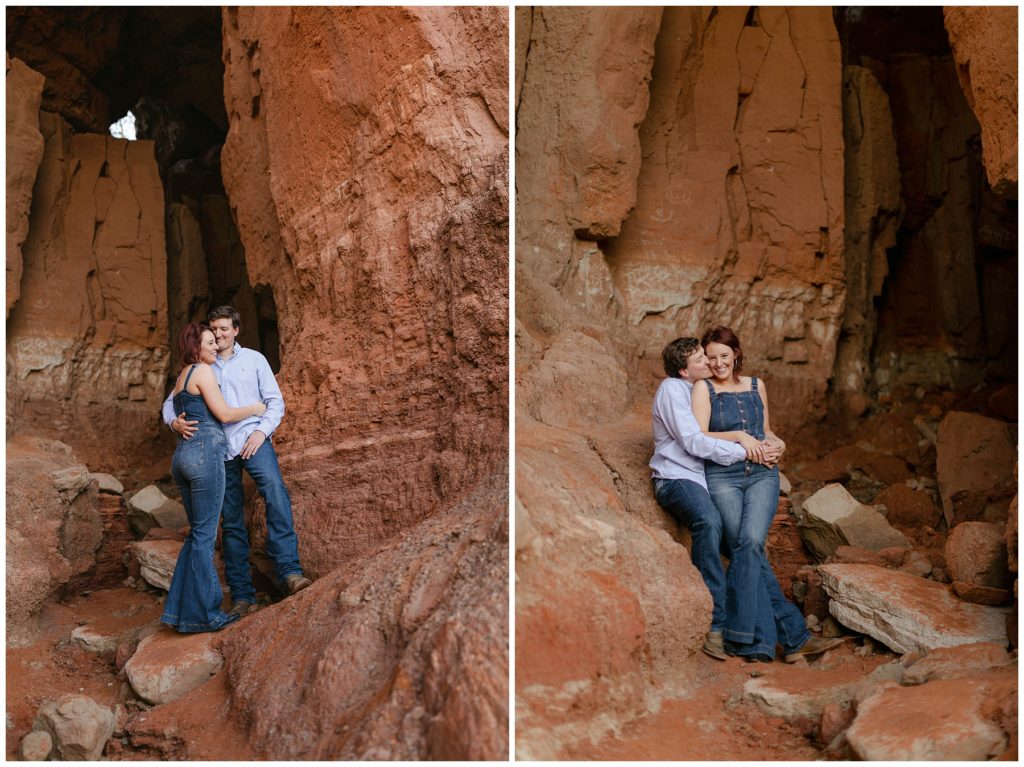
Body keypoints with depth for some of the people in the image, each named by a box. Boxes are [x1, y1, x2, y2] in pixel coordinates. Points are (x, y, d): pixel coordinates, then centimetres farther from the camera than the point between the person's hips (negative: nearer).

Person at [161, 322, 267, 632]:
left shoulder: (181, 377, 21)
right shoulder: (203, 371, -5)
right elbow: (224, 414, -7)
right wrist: (254, 409, 8)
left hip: (183, 455, 9)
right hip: (205, 453, -9)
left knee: (197, 534, 14)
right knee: (205, 535, -5)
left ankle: (181, 610, 14)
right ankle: (202, 614, 0)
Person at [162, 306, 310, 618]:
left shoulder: (253, 359, 11)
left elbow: (275, 401, 8)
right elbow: (170, 402, 13)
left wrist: (261, 431, -9)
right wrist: (174, 422, -10)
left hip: (253, 440, -2)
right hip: (219, 448, 2)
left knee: (276, 494, -29)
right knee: (232, 522, 4)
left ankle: (289, 570, -34)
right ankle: (242, 596, 8)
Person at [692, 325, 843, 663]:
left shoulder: (756, 386, 17)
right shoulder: (704, 390, 5)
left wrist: (777, 443, 7)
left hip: (762, 474, 2)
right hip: (722, 477, -2)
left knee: (750, 541, -21)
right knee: (746, 548, -17)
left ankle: (740, 637, -15)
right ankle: (793, 636, -13)